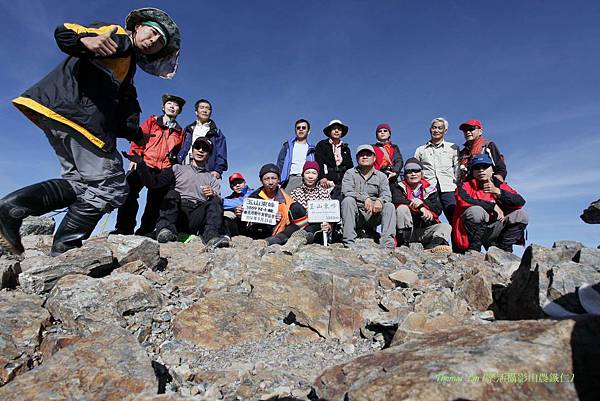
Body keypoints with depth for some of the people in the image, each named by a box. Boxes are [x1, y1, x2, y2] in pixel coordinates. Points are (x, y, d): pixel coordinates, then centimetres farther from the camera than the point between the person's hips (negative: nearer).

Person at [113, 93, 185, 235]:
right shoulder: (151, 121, 17)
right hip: (144, 164, -1)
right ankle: (124, 228, -10)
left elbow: (179, 153, 17)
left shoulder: (180, 132, 20)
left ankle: (144, 231, 3)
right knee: (129, 193, -16)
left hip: (164, 170, 1)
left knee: (155, 202, -2)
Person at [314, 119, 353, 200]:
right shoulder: (322, 145, 12)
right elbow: (319, 163, -1)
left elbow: (350, 167, 20)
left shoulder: (346, 149, 24)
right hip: (327, 184, -3)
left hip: (343, 184, 3)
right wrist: (322, 178, -18)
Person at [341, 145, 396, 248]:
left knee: (389, 206, -21)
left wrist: (380, 200, -28)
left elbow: (387, 194, -3)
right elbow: (346, 191, -11)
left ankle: (387, 244, -29)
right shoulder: (350, 173, 9)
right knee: (348, 200, -28)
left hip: (373, 216, 2)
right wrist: (365, 198, -26)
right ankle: (349, 242, -32)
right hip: (355, 214, -2)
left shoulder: (381, 176, 14)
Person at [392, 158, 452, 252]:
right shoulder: (400, 187, 7)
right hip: (405, 229, -3)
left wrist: (422, 202, -19)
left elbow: (438, 210, -1)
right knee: (402, 208, -26)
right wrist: (420, 207, -24)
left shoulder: (430, 190, 13)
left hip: (424, 232, 3)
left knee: (446, 227, -15)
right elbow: (397, 200, -17)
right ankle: (404, 243, -27)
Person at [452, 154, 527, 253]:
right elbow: (464, 200, -24)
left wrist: (497, 191, -13)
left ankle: (504, 249, 0)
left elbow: (520, 202, -3)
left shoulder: (500, 186, 11)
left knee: (521, 214, -4)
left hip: (492, 232, 4)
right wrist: (493, 206, -16)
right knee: (476, 210, -32)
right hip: (468, 234, -4)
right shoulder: (466, 185, -1)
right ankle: (473, 249, -16)